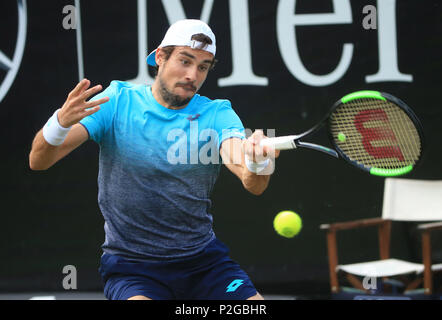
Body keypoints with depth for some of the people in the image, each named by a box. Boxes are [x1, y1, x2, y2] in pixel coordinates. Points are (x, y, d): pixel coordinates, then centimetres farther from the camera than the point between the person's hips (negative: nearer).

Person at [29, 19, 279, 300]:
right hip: (130, 264, -2)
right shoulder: (118, 101, -3)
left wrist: (258, 164, -46)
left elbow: (252, 184, -20)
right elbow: (39, 161, -10)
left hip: (203, 259, 2)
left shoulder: (217, 113, -1)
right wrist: (60, 122, -34)